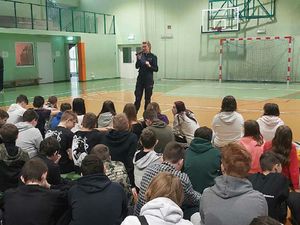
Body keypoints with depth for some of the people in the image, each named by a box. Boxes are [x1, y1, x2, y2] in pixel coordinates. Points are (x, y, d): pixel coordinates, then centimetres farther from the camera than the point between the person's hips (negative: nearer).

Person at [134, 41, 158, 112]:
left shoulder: (153, 57, -3)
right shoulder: (141, 55, 5)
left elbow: (156, 69, -4)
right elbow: (137, 66, 2)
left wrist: (149, 66, -21)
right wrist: (138, 59, -14)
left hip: (149, 80, -2)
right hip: (140, 79, 2)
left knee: (147, 99, 5)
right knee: (138, 97, 2)